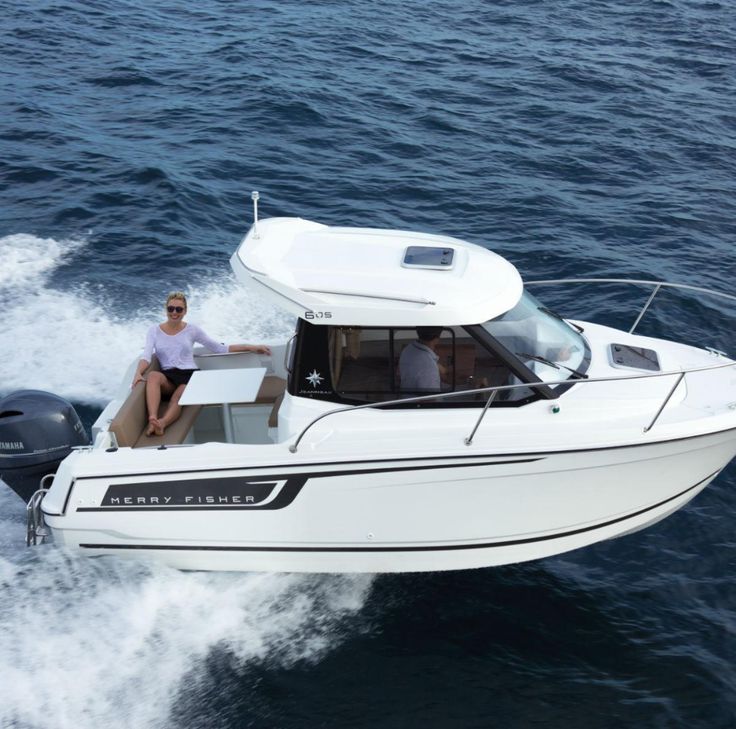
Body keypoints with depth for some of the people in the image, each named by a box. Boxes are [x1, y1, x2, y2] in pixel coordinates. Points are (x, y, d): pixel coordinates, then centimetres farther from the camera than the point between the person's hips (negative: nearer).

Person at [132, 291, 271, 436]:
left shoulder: (192, 329, 12)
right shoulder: (154, 331, 12)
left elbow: (220, 349, 14)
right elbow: (146, 357, -1)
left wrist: (250, 347, 7)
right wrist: (138, 373, -23)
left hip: (190, 375, -1)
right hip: (168, 378, 1)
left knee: (179, 395, -36)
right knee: (153, 376, -35)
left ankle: (162, 423, -64)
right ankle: (152, 419, -52)